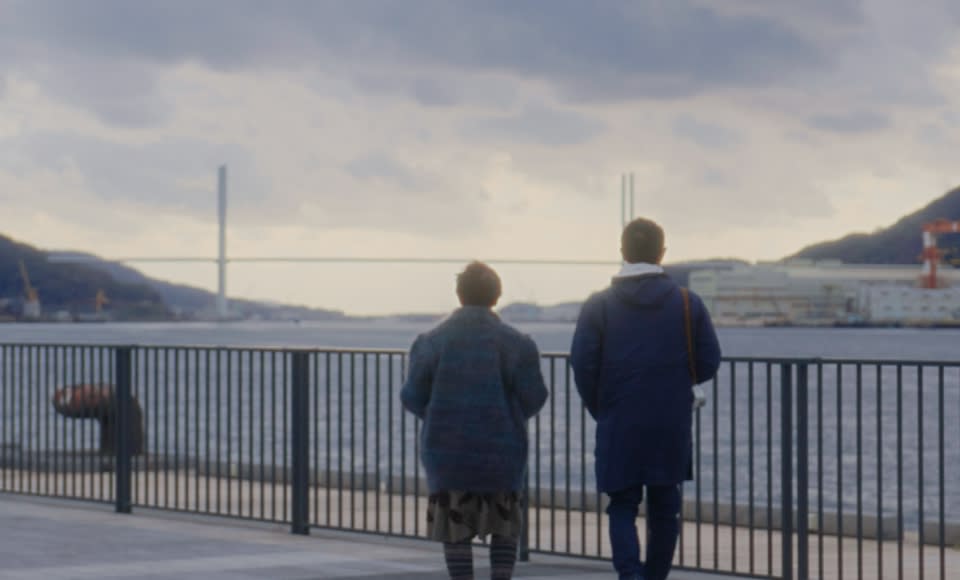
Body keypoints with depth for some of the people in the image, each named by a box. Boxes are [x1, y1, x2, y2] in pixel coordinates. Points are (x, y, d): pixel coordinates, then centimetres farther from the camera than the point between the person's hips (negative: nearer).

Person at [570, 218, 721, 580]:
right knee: (664, 509, 12)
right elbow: (708, 363, 0)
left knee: (623, 506, 5)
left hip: (619, 427, -1)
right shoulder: (687, 304, -1)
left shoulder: (599, 306, -4)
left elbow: (583, 366, -7)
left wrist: (599, 410, 9)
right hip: (672, 428, 1)